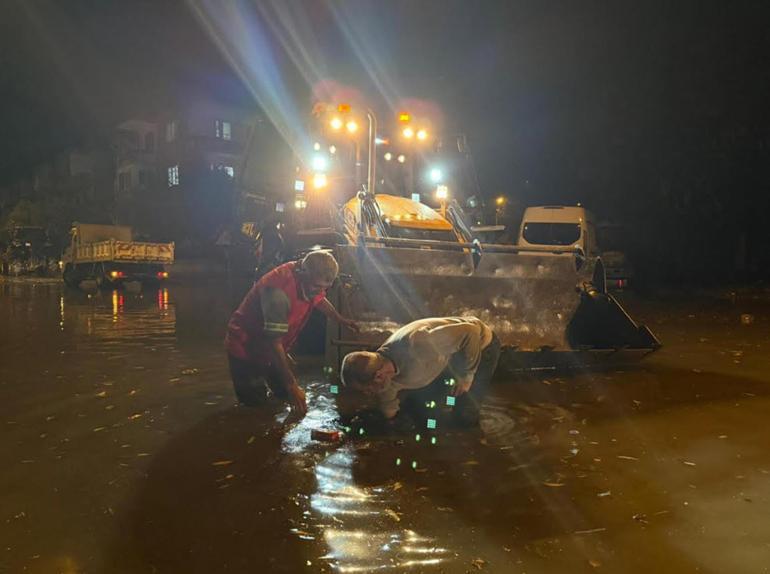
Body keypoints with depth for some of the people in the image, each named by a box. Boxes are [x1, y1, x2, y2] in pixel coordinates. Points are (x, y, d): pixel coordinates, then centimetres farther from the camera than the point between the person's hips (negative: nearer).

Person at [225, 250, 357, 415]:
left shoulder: (311, 281, -13)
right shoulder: (278, 291, -38)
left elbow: (319, 300, 13)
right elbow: (274, 342, -37)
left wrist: (341, 320, 24)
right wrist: (292, 385, -36)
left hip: (271, 350, 7)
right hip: (245, 347, -7)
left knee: (286, 393, 4)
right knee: (255, 400, -7)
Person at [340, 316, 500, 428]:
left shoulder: (417, 343, -44)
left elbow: (471, 331, -35)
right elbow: (390, 415, 1)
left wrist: (467, 376, -25)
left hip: (479, 343, -6)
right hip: (450, 352, 6)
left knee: (465, 416, -14)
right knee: (415, 408, 4)